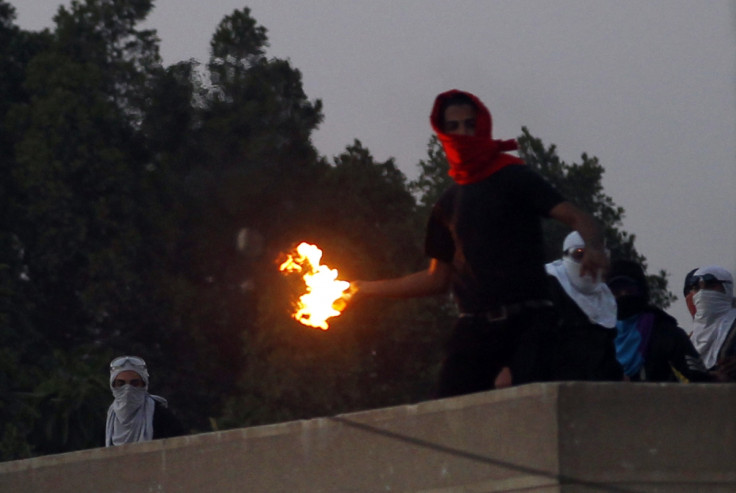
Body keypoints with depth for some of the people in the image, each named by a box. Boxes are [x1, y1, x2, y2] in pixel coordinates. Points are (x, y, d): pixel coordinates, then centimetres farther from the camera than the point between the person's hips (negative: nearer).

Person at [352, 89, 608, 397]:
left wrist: (593, 248, -31)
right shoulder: (449, 203, 19)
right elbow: (438, 278, 25)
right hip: (474, 326, 5)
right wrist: (366, 289, 24)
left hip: (526, 322, -5)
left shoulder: (513, 178, 3)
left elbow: (577, 218, -8)